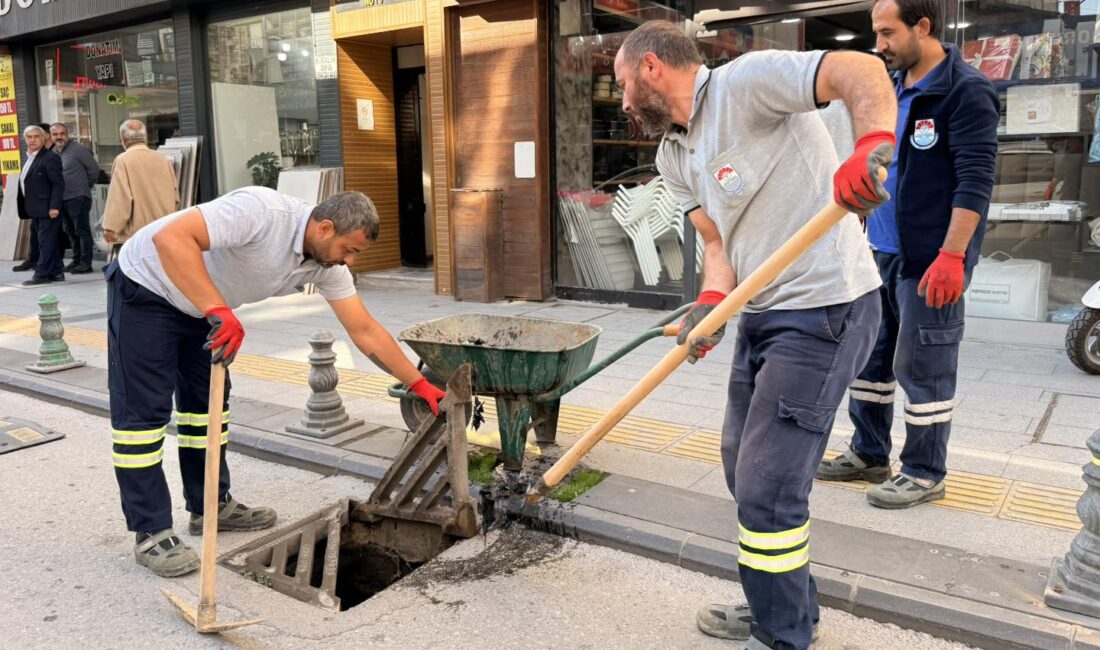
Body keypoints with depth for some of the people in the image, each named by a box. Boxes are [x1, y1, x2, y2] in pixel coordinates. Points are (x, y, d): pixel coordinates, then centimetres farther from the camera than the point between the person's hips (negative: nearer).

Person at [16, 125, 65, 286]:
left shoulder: (50, 158, -10)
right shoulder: (29, 158, 17)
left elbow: (58, 184, -16)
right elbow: (27, 183, 19)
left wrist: (54, 207, -21)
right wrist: (25, 208, 13)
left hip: (47, 209, -9)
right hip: (35, 210, 9)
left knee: (46, 241, -5)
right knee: (49, 242, 12)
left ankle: (42, 274, -2)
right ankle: (56, 273, 17)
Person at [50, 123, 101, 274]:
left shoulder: (78, 149, -9)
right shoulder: (52, 153, 11)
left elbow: (94, 168, -8)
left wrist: (87, 185, 2)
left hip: (78, 198, -7)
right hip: (61, 199, 7)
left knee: (82, 231, -5)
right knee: (70, 232, 13)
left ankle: (85, 263, -3)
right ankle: (76, 260, 23)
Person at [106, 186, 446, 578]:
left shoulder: (328, 263, -11)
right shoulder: (262, 211, -35)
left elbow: (365, 330, -7)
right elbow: (170, 237, -43)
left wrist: (419, 384, -9)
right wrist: (218, 310, -48)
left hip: (200, 305, 8)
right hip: (145, 287, -8)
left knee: (208, 400, 12)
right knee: (145, 410, -6)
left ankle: (211, 506, 25)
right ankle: (151, 533, 1)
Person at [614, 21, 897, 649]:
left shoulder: (746, 81, -14)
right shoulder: (674, 157, 12)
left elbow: (862, 71, -25)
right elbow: (719, 240, 8)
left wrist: (873, 147, -45)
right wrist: (710, 303, -12)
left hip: (824, 311, -10)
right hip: (763, 314, 10)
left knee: (766, 486, -5)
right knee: (744, 466, 18)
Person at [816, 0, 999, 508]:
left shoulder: (966, 91, -11)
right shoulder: (890, 89, 13)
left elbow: (975, 181, -17)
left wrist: (952, 256, -23)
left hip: (928, 261, -8)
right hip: (879, 253, 8)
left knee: (922, 369, 1)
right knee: (868, 357, 14)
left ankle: (924, 474, 16)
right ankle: (868, 455, 29)